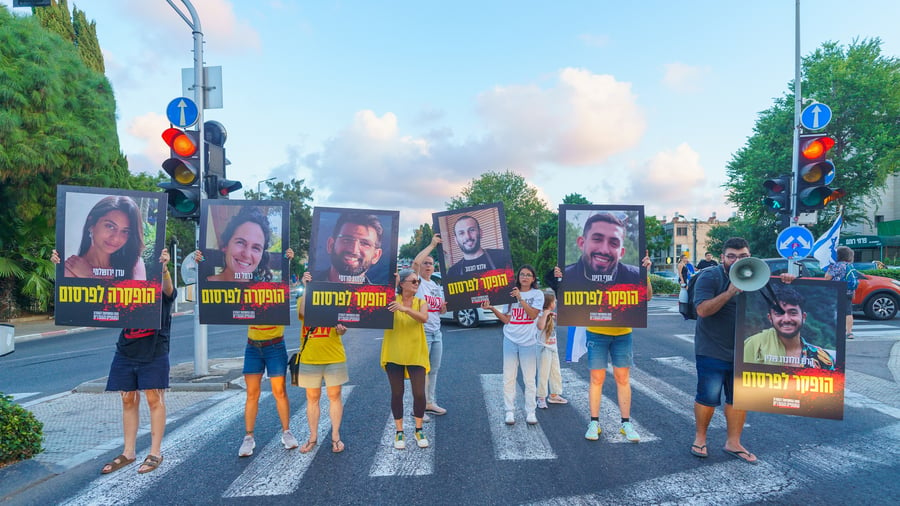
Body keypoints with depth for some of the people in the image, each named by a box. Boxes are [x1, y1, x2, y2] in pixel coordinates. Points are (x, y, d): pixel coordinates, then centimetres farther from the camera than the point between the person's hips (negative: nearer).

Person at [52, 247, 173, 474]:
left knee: (154, 399, 1)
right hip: (126, 353, 5)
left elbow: (168, 288, -31)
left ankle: (155, 453, 12)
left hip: (154, 354, -5)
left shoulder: (163, 292, -8)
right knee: (128, 401, 12)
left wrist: (164, 268, -53)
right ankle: (128, 452, 24)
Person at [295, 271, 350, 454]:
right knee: (312, 397, 10)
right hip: (309, 357, 0)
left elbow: (339, 328, -2)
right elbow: (303, 313, -21)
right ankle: (313, 436, 23)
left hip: (334, 356, 0)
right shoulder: (303, 299, 3)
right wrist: (306, 287, -21)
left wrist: (341, 329, -26)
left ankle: (336, 436, 19)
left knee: (334, 395, 7)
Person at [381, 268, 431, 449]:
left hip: (416, 354, 1)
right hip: (394, 354, -1)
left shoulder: (421, 302, 1)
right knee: (397, 393, 8)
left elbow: (424, 318, -19)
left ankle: (419, 430, 22)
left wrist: (405, 308, -36)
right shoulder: (391, 300, -2)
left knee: (419, 393, 1)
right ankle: (399, 432, 23)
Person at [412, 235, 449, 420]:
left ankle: (430, 403, 26)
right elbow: (415, 262, -25)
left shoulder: (437, 286, 16)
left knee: (434, 369, 14)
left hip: (436, 332, 8)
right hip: (421, 331, -7)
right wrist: (432, 245, -18)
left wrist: (445, 307, -3)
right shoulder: (417, 281, -5)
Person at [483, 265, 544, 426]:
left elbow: (533, 314, -11)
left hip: (528, 341, -2)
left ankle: (530, 412, 13)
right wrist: (492, 308, -10)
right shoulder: (511, 294, 8)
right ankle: (510, 411, 11)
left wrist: (520, 298, -17)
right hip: (510, 340, 2)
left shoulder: (537, 294, 3)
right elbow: (506, 319, 4)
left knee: (529, 379, 2)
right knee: (508, 378, 3)